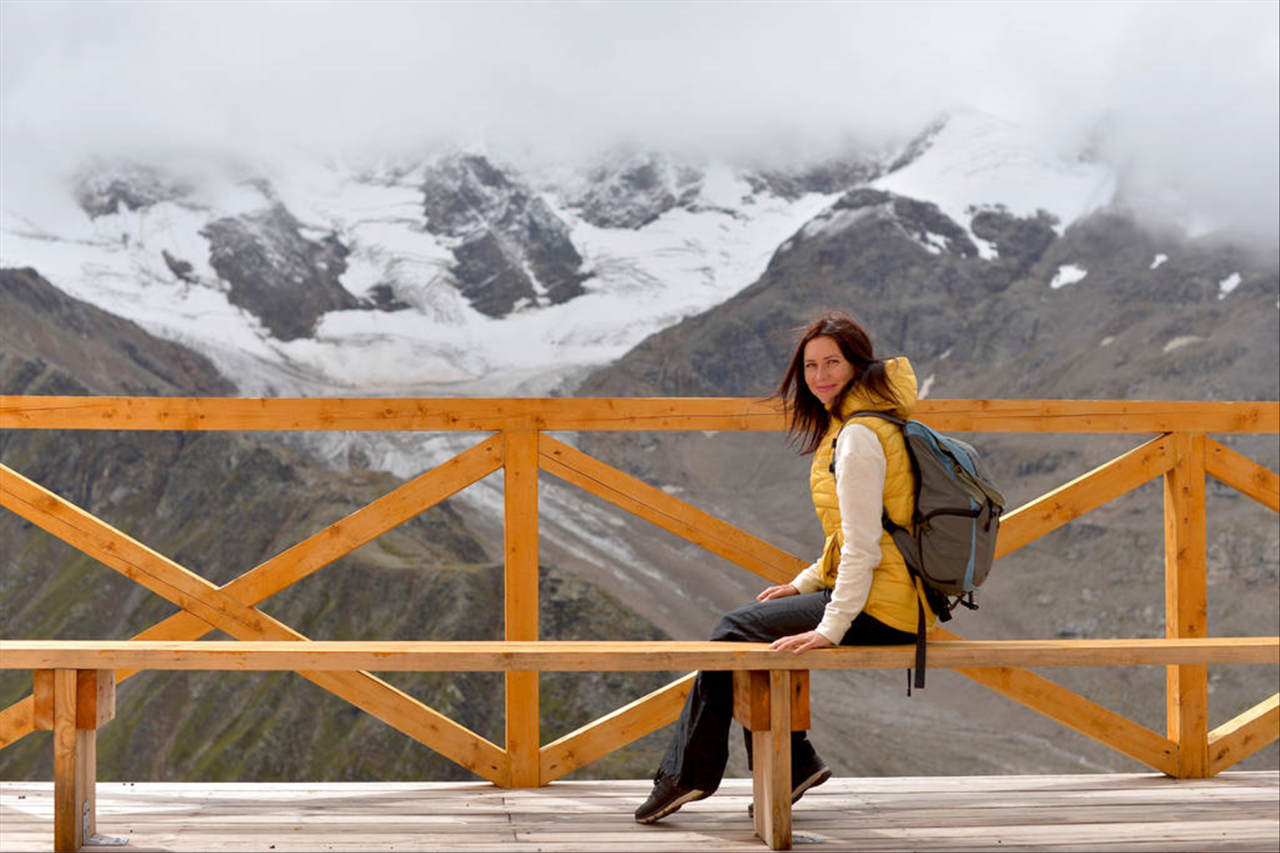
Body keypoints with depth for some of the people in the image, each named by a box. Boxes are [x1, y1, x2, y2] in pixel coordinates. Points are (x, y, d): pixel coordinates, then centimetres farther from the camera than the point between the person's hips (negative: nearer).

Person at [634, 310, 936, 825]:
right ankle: (789, 766, 15)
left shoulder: (859, 438, -17)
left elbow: (863, 547, -22)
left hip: (877, 610, -10)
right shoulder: (859, 424, 14)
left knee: (734, 630, -1)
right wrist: (804, 584, 15)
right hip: (893, 602, 10)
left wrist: (830, 630, -22)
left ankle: (688, 773, 11)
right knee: (748, 626, 16)